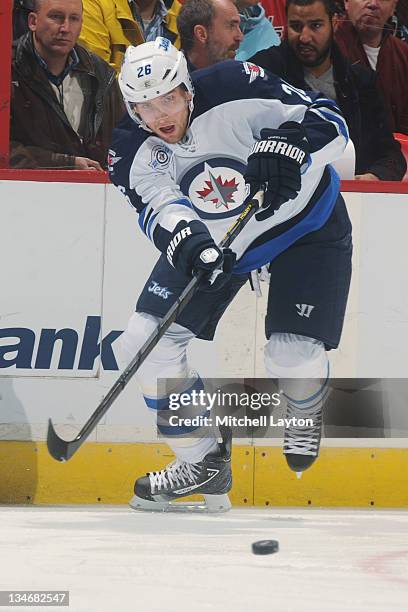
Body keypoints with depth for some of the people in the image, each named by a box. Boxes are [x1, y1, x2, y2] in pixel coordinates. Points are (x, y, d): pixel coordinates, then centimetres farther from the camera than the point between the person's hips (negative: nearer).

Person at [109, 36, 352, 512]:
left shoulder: (235, 90, -31)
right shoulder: (132, 152, -17)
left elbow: (328, 121, -28)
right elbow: (159, 206, -27)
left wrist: (289, 147, -47)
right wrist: (185, 239, -49)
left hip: (304, 219, -5)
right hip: (214, 238, 5)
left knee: (293, 355, -16)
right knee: (147, 339, -7)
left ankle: (304, 416, 23)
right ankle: (203, 462, 7)